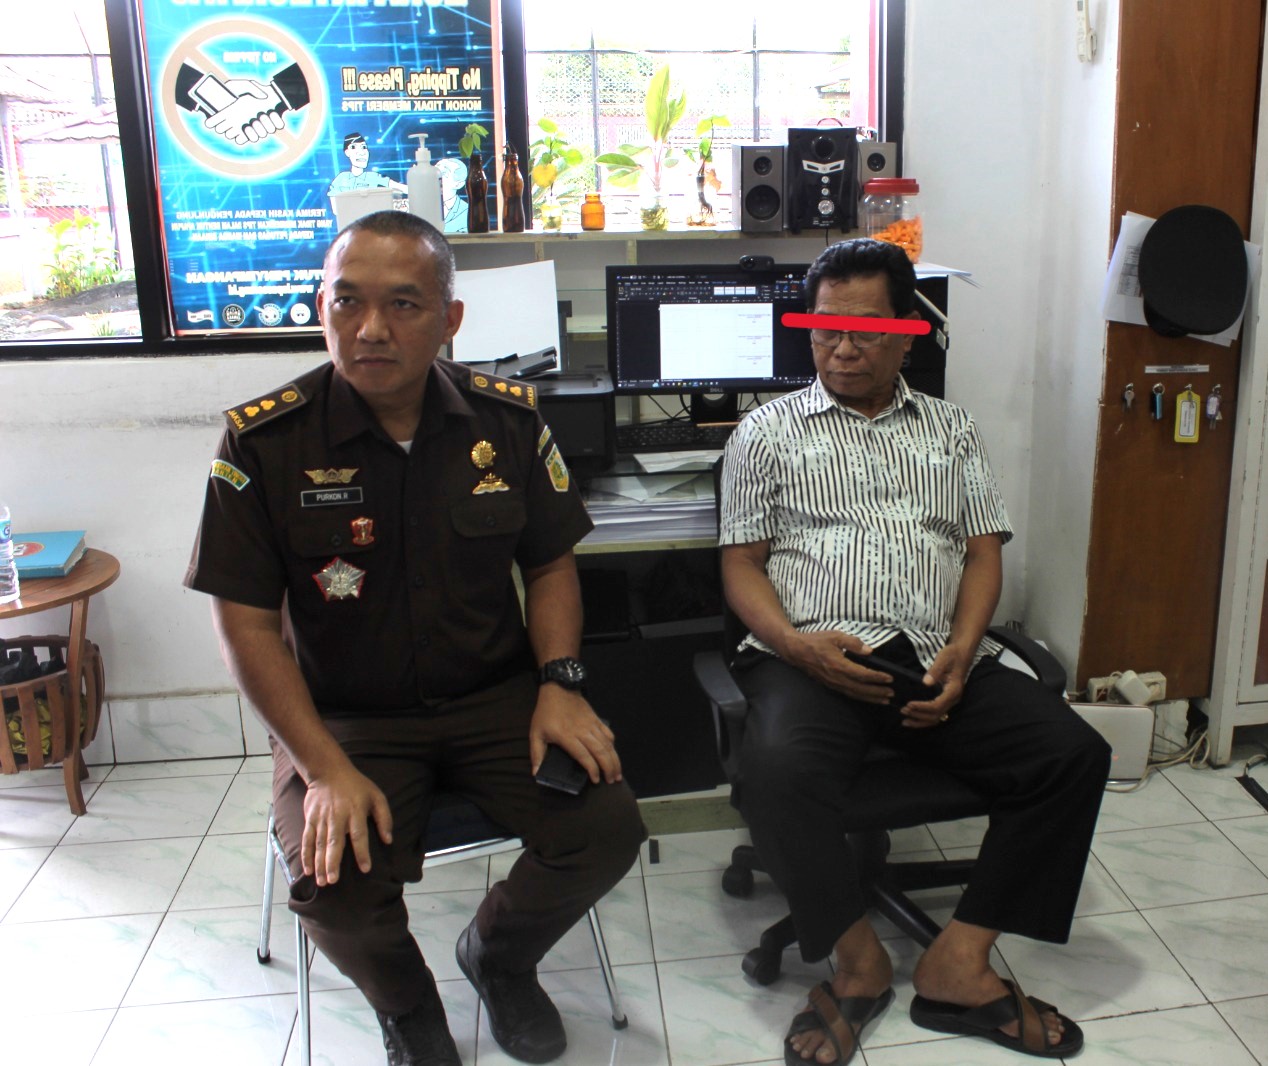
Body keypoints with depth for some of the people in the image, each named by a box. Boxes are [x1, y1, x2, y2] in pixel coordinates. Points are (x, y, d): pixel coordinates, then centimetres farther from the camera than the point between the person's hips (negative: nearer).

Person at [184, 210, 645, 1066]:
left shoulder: (509, 419, -2)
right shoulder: (264, 440, -10)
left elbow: (551, 564, 8)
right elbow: (247, 621, -9)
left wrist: (560, 683, -8)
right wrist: (326, 771, -17)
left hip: (496, 698, 2)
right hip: (342, 717, -2)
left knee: (608, 827, -16)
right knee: (337, 886, -25)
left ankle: (499, 954, 19)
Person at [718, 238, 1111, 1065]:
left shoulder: (952, 430, 21)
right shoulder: (769, 431, 13)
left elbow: (984, 553, 13)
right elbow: (742, 564, 7)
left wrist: (961, 653, -7)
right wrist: (799, 645, -13)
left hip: (938, 659, 3)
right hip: (813, 657, -2)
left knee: (1074, 754, -19)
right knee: (781, 771, -34)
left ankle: (959, 965, -10)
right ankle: (859, 961, -8)